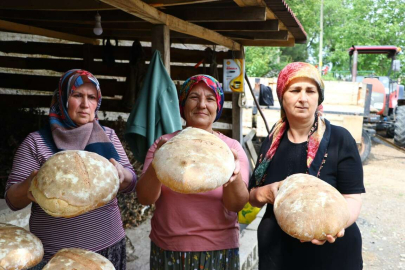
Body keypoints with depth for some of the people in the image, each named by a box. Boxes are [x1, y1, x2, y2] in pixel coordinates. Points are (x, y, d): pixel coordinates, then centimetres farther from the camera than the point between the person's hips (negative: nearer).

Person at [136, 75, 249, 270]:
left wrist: (234, 176, -35)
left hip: (218, 252, 0)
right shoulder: (164, 144, -2)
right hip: (166, 251, 1)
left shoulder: (231, 147, -4)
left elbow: (237, 205, -14)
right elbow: (145, 198, -12)